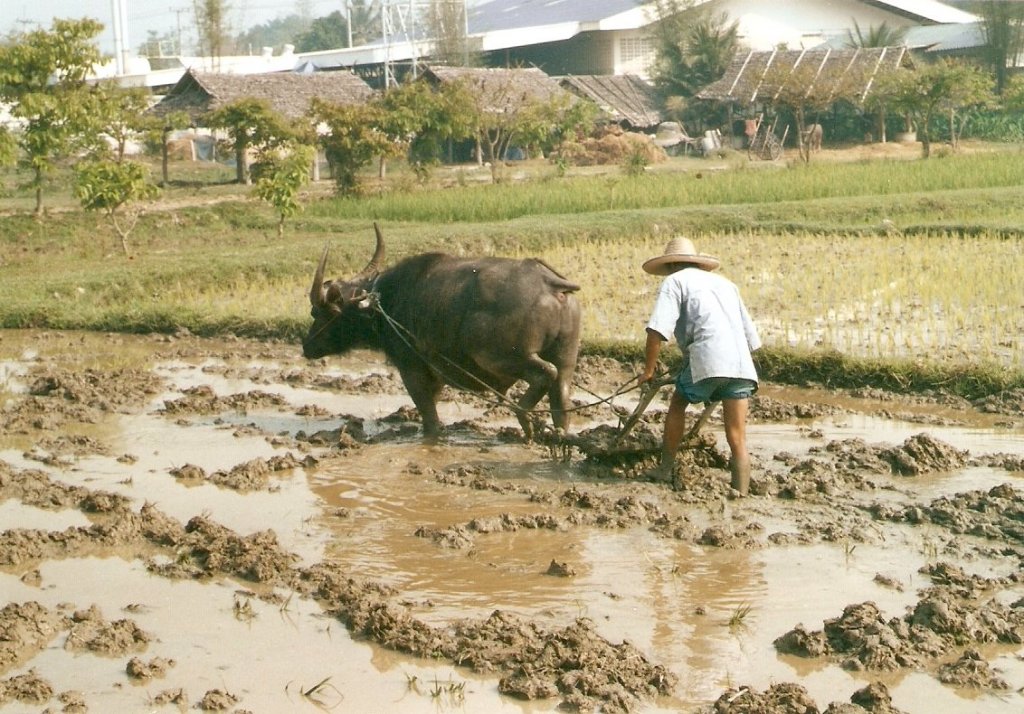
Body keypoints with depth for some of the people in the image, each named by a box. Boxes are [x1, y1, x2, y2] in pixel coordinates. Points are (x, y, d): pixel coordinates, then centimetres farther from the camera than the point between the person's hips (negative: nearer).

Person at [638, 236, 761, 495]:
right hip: (741, 365, 5)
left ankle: (666, 469, 26)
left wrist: (649, 369, 3)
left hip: (707, 360, -5)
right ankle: (742, 494, 1)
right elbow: (751, 335, 28)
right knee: (737, 439, 5)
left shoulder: (675, 281, 10)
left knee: (678, 404, 21)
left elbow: (657, 330, -5)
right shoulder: (725, 283, 29)